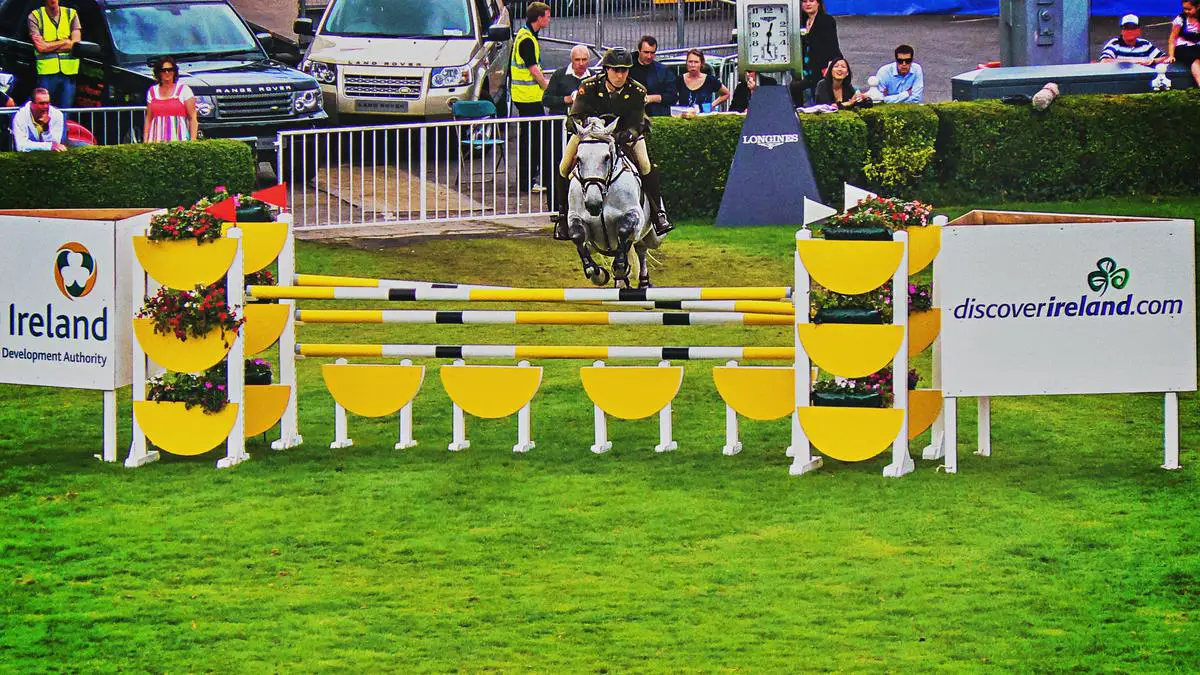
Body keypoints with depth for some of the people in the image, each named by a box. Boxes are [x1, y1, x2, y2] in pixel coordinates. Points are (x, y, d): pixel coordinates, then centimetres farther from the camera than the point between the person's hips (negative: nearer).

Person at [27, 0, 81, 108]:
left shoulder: (71, 14, 11)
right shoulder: (35, 16, 4)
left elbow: (76, 43, -1)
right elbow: (40, 47, -7)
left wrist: (48, 45, -6)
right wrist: (65, 42, -5)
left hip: (69, 71, 2)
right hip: (47, 71, -2)